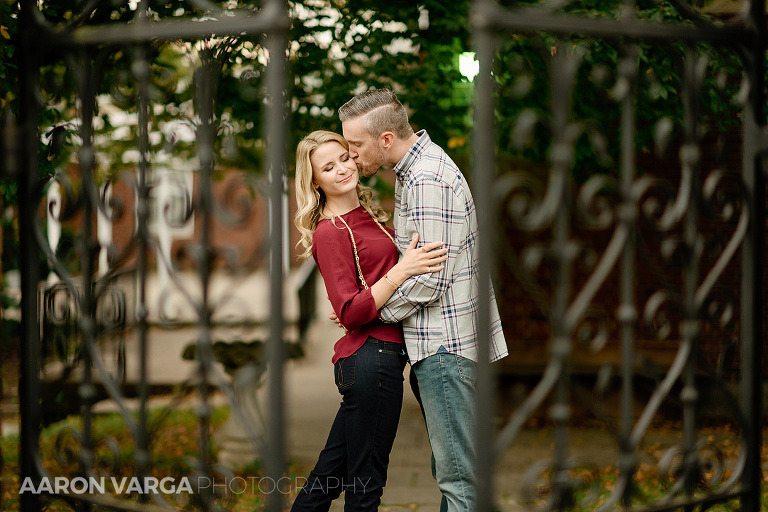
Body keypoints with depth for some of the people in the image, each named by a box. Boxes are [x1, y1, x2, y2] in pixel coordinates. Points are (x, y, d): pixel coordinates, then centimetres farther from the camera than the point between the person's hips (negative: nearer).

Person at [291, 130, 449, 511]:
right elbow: (350, 313, -18)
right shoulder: (329, 233, -12)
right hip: (371, 359, -9)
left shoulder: (365, 213, 14)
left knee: (330, 472, 17)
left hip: (382, 354, 9)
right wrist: (402, 269, -24)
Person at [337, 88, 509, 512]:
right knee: (449, 466, 16)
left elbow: (429, 281, -21)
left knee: (458, 474, -6)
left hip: (445, 345, -10)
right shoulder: (415, 167, 13)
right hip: (437, 340, 10)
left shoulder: (427, 182, -20)